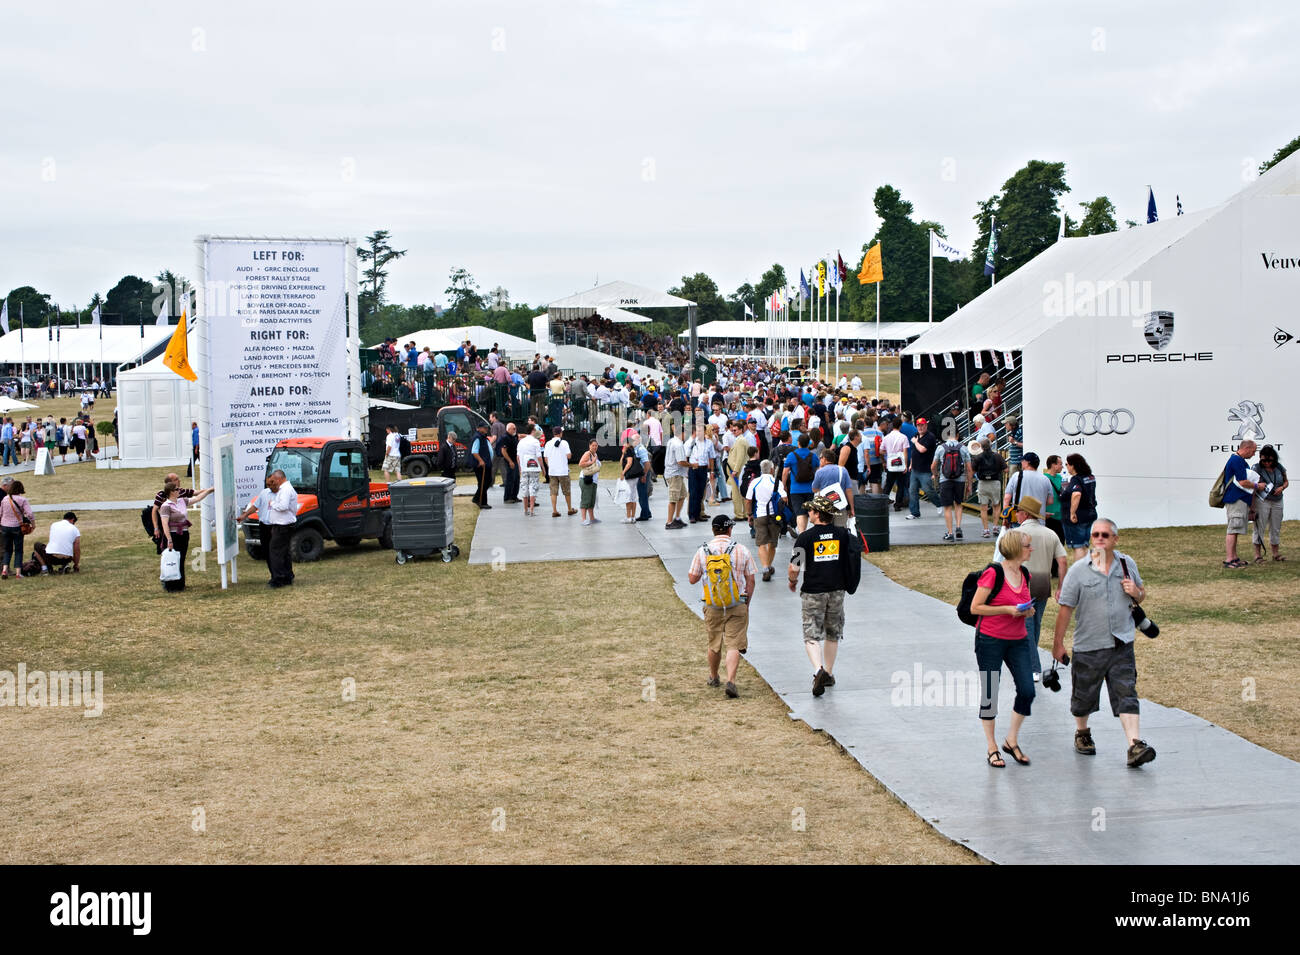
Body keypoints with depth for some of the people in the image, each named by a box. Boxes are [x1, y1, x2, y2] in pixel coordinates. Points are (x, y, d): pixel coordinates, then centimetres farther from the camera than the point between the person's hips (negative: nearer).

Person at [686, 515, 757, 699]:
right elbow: (750, 580, 0)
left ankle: (713, 678, 35)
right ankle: (731, 681, -17)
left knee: (714, 644, 17)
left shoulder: (703, 552, -3)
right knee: (734, 645, -2)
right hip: (737, 607, -2)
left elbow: (692, 578, 4)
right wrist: (747, 602, 12)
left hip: (712, 607, 2)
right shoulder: (741, 550, -4)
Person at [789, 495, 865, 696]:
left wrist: (792, 582, 9)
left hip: (813, 592, -4)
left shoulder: (805, 537, -12)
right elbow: (853, 560, 8)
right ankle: (829, 674, 25)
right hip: (837, 590, 4)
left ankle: (818, 670, -22)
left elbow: (794, 568, -11)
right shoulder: (843, 534, 0)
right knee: (832, 633, 18)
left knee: (811, 635, 0)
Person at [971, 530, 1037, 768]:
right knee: (989, 694, 2)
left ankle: (1012, 741, 16)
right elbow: (975, 607, -14)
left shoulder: (1026, 575, 7)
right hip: (990, 641, -6)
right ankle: (992, 748, 14)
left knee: (1027, 691, -3)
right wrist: (1008, 609, -19)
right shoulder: (993, 574, -14)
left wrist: (1028, 611, 0)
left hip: (1018, 641, 6)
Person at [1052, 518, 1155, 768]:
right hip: (1088, 646, -1)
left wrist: (1136, 593, -7)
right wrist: (1058, 642, -3)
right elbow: (1066, 608, -3)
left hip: (1121, 645, 1)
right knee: (1084, 694, 12)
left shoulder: (1127, 564, 4)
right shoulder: (1079, 570, -6)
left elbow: (1141, 594, 18)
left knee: (1126, 695, -9)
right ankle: (1082, 734, 38)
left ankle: (1135, 745, -14)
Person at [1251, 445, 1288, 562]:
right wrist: (1257, 486, -26)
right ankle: (1258, 555, 2)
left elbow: (1286, 482, 14)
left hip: (1277, 502, 4)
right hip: (1262, 501, -4)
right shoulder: (1257, 469, -9)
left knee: (1276, 528, 11)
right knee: (1259, 527, -2)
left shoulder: (1279, 468, 3)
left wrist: (1282, 488, -7)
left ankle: (1275, 554, 22)